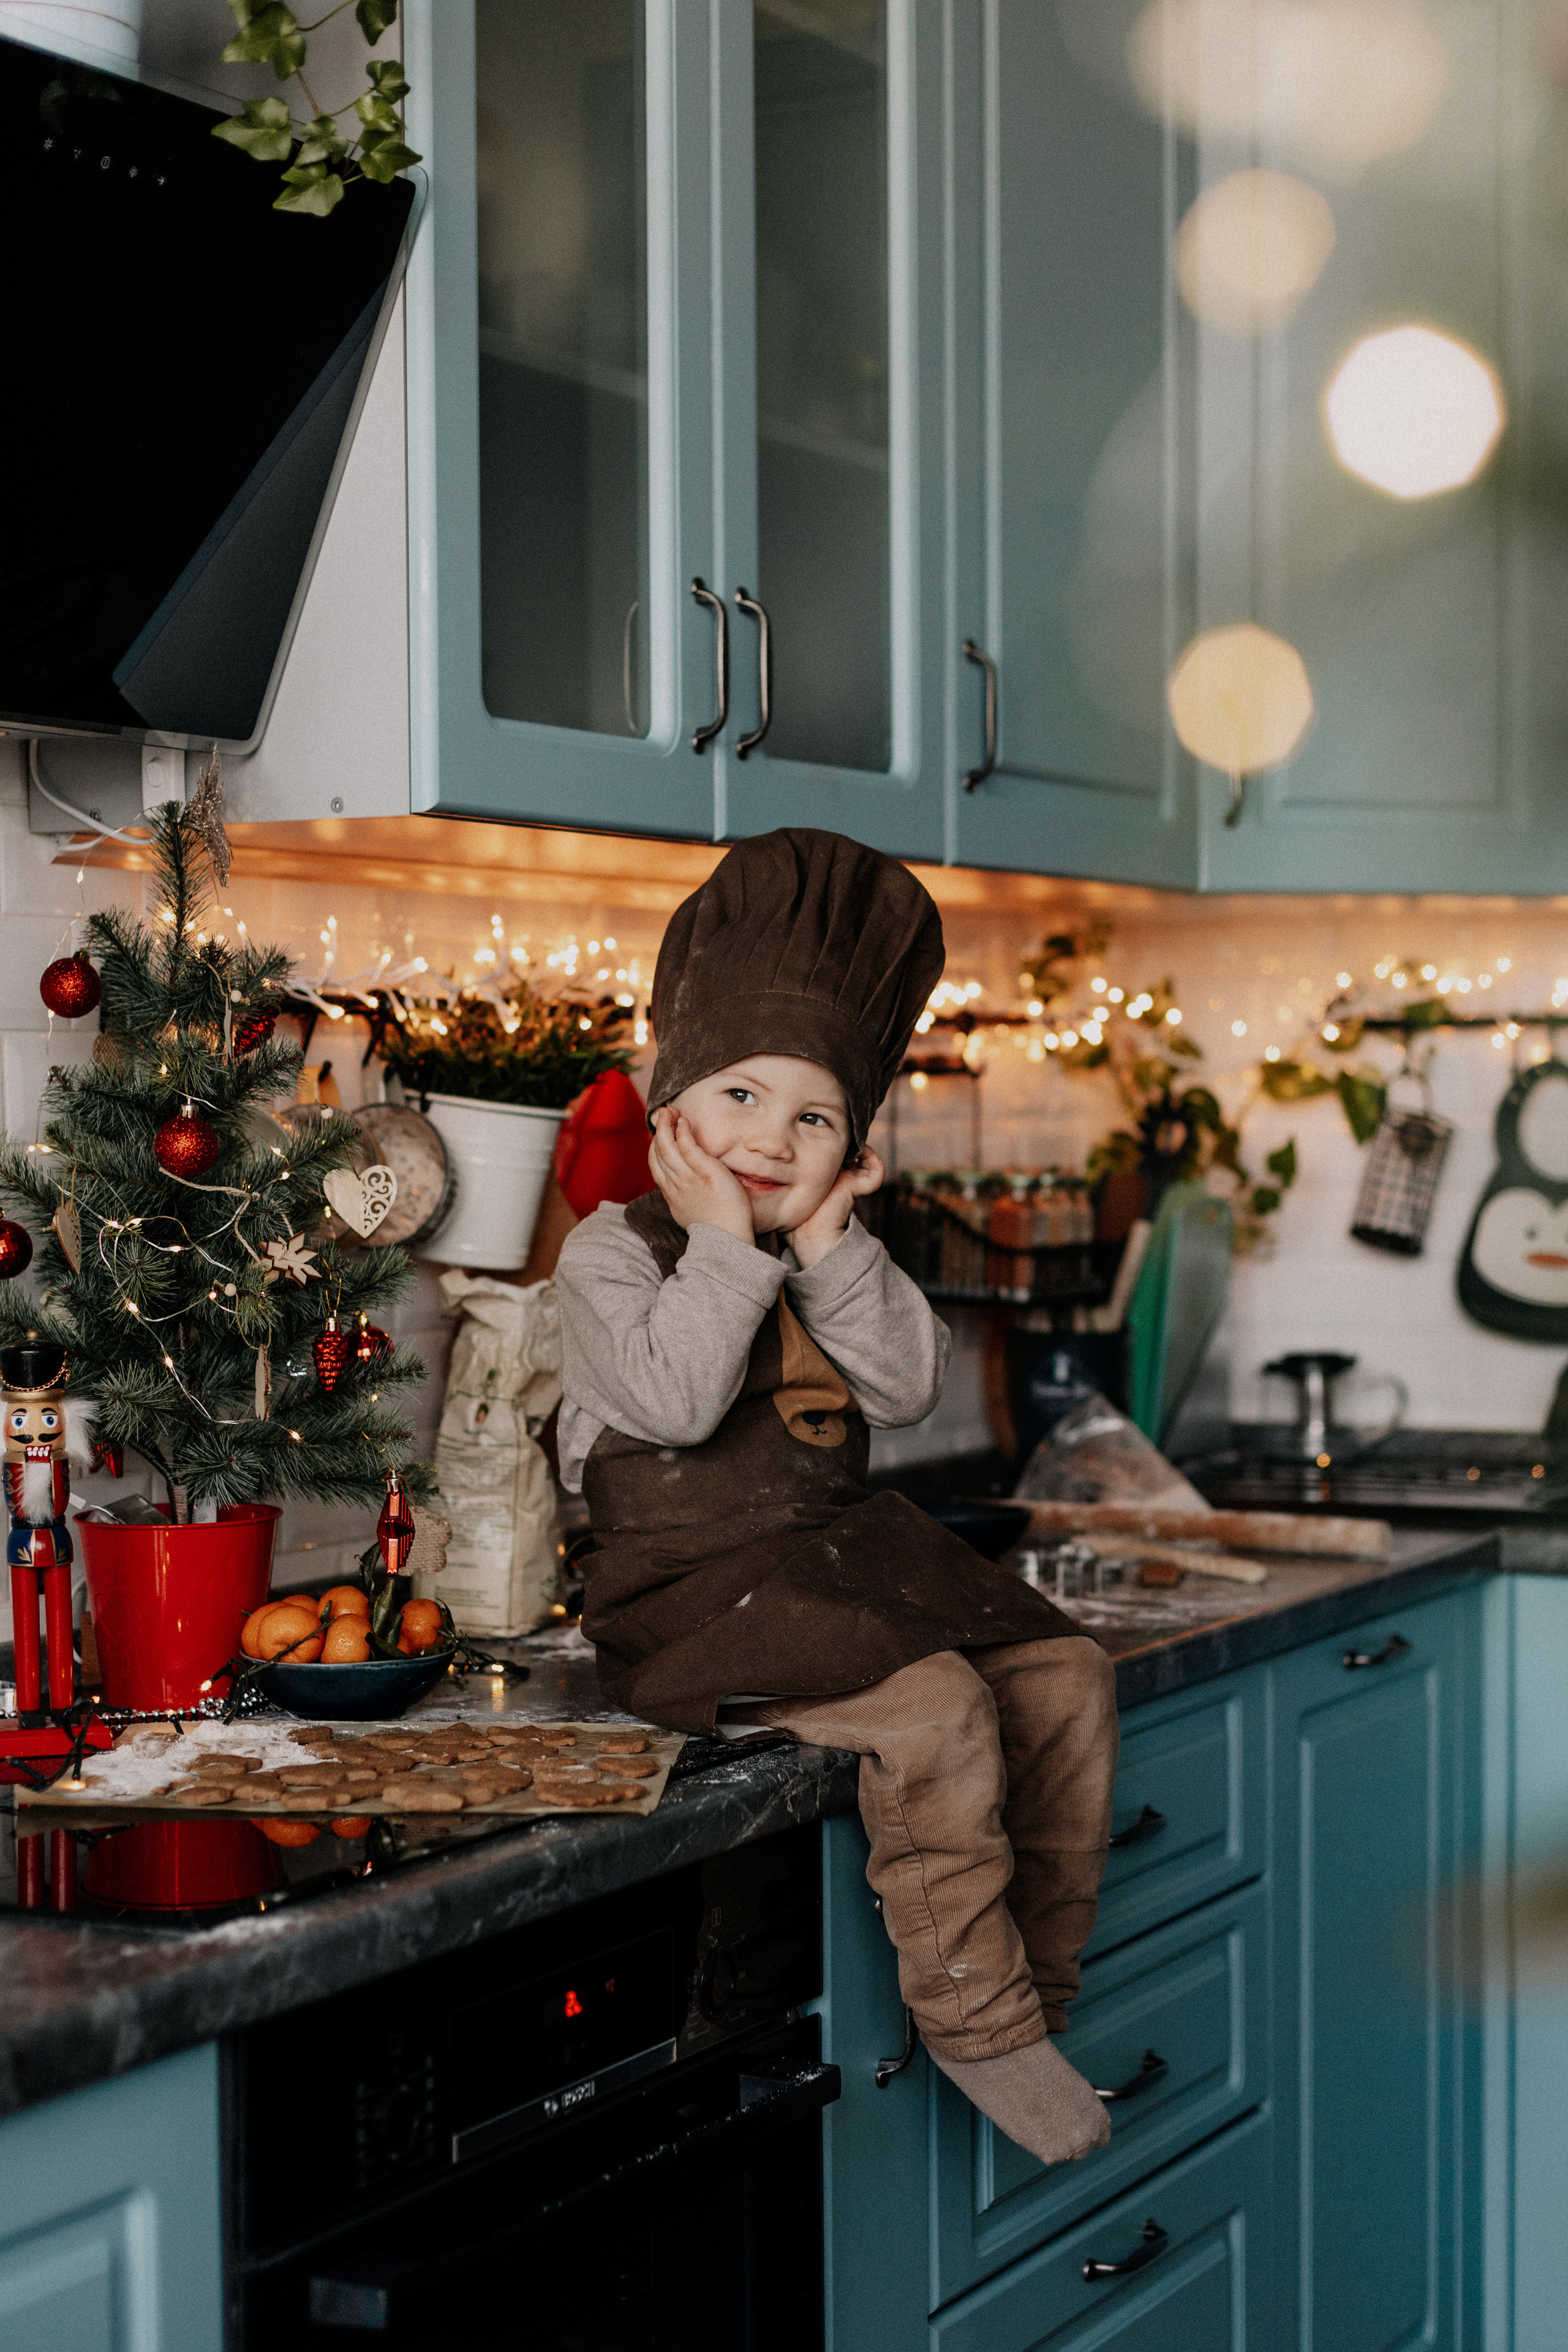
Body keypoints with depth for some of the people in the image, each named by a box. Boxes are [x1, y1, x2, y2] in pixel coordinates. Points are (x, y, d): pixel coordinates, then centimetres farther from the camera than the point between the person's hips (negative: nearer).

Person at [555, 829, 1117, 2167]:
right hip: (692, 1589, -7)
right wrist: (725, 1240, -16)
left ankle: (1033, 1985, 5)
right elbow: (674, 1400, -22)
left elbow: (909, 1387, 0)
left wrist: (827, 1240, -6)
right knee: (933, 1707, -28)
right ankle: (977, 2019, -15)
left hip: (846, 1549, 8)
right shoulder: (614, 1253, -5)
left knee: (1064, 1677, -5)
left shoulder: (829, 1260, 15)